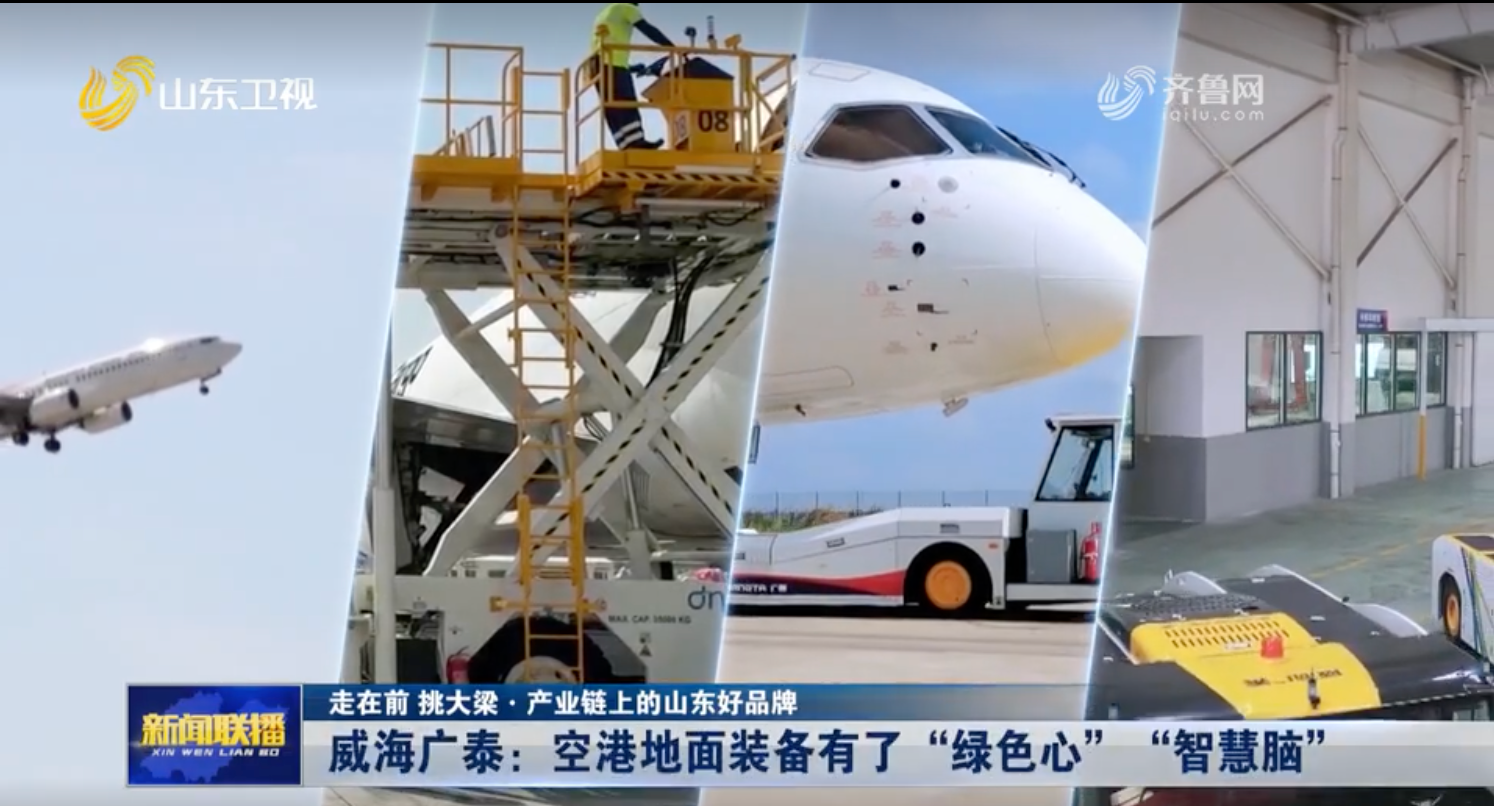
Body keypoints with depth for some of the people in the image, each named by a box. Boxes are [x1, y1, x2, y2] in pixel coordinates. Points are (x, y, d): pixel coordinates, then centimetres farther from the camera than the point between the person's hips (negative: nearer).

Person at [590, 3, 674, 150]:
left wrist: (632, 69, 37)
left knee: (613, 110, -1)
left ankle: (627, 144, -12)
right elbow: (648, 30, 1)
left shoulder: (603, 16, 36)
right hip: (613, 63, -8)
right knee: (627, 104, -18)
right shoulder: (625, 8, 12)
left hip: (597, 64, 8)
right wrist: (673, 48, 0)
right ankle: (636, 141, -31)